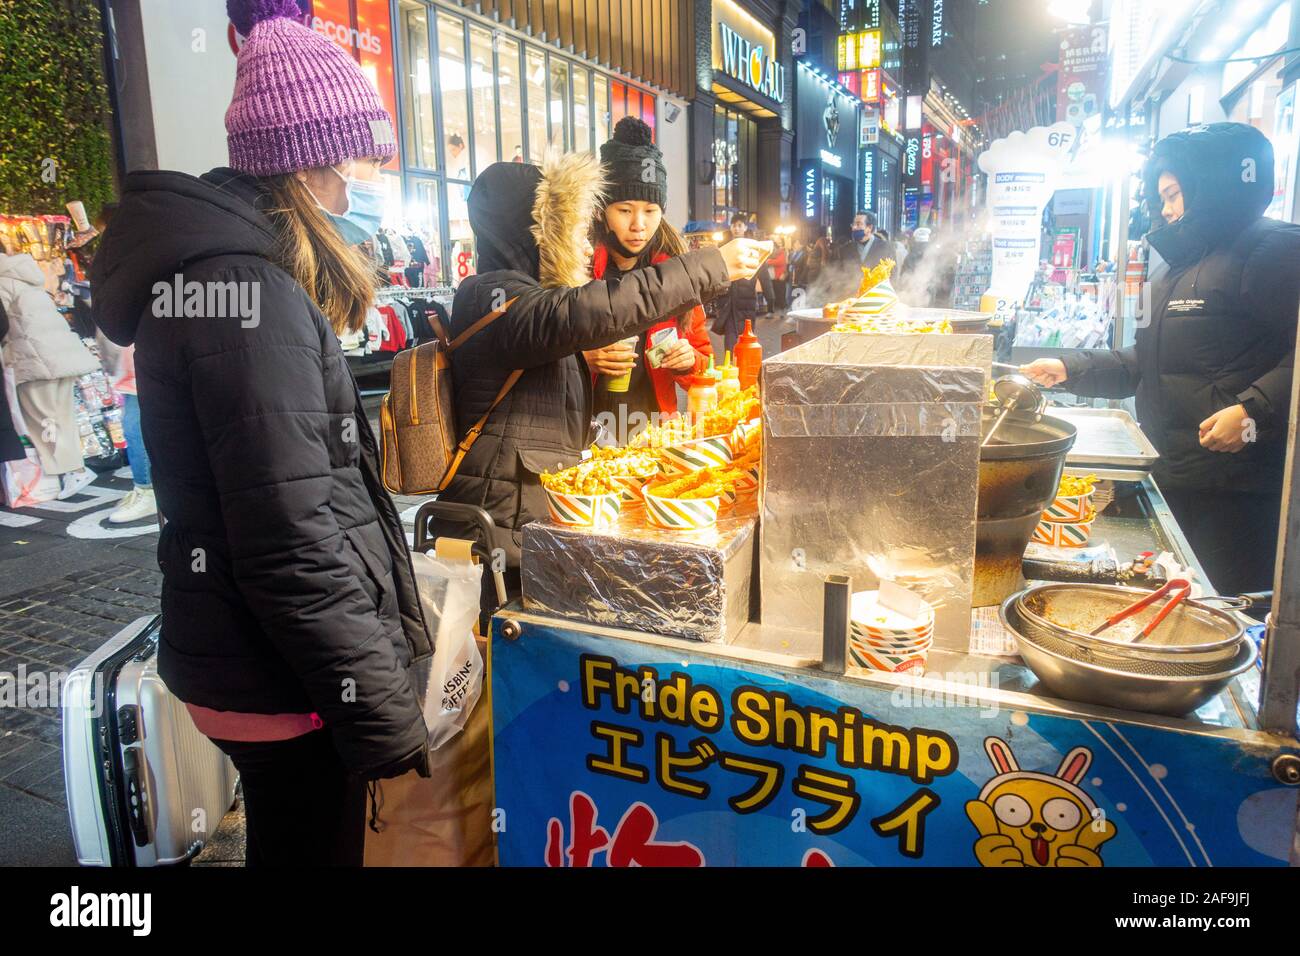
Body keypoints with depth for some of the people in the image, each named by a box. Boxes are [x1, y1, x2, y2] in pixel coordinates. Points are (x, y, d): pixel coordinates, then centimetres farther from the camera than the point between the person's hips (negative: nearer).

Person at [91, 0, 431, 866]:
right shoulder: (245, 289, -22)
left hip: (249, 659, 9)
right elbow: (294, 548, -26)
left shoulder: (239, 267, 10)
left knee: (294, 840, 25)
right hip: (284, 687, -9)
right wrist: (386, 717, -18)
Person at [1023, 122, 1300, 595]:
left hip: (1234, 486, -9)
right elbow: (1146, 363, 27)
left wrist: (1255, 411, -26)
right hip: (1173, 479, 9)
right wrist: (1070, 370, 19)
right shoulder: (1177, 269, 23)